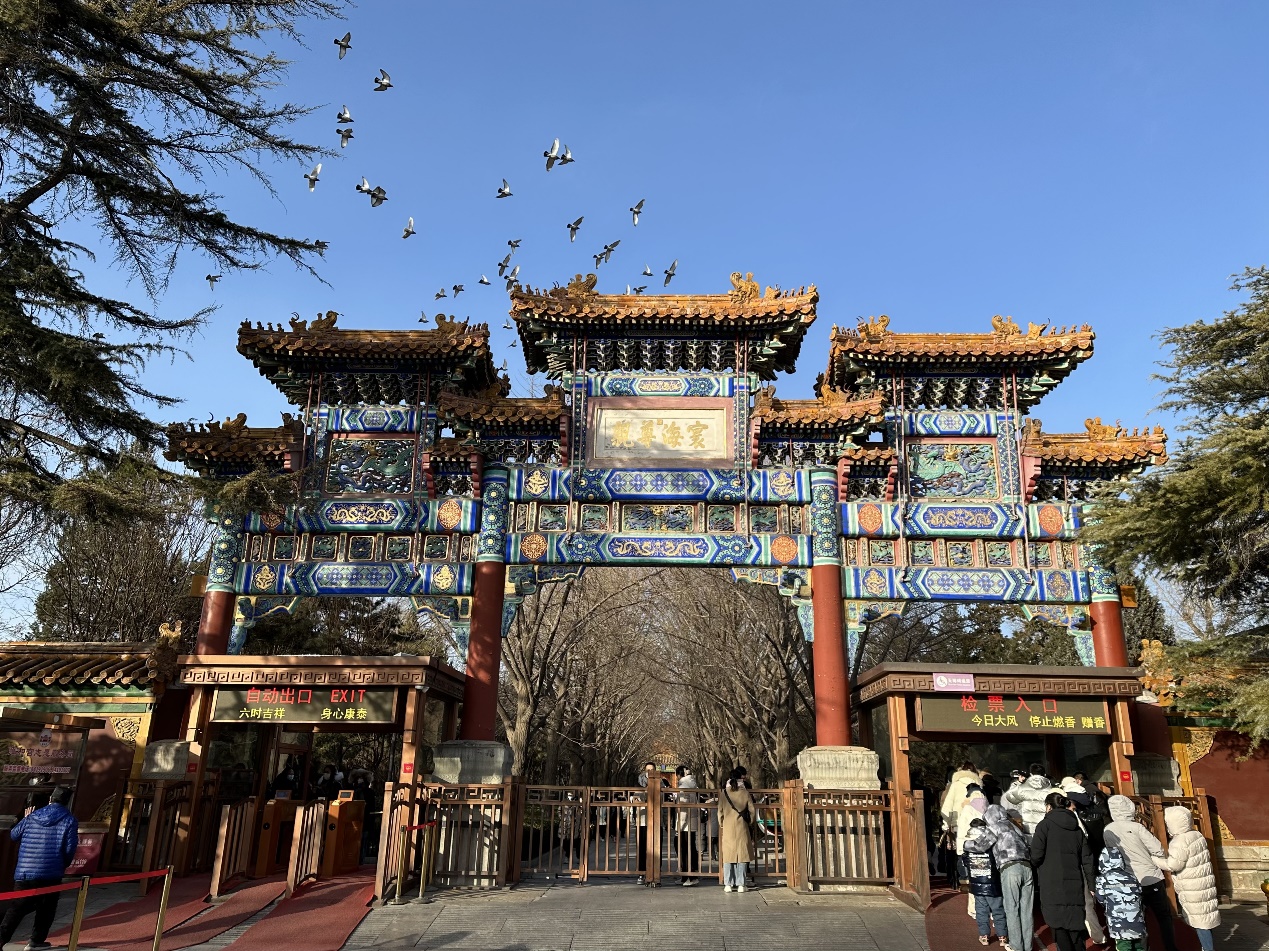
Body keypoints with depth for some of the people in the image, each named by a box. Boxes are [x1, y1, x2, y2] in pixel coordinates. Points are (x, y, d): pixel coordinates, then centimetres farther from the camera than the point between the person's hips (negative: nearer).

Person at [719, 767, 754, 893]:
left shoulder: (724, 793, -4)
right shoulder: (745, 793, -4)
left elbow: (720, 811, 1)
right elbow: (751, 810, 0)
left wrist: (721, 824, 16)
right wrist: (750, 823, 15)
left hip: (727, 828, 0)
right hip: (742, 827, 0)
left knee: (728, 855, 6)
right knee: (742, 854, 6)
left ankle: (728, 884, 6)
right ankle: (740, 884, 5)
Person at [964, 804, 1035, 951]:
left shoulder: (994, 828, 8)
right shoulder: (1014, 827, 26)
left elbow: (978, 845, 6)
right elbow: (1025, 844, 25)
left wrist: (965, 844, 23)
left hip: (1009, 868, -5)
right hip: (1026, 867, 6)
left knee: (1012, 909, 2)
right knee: (1026, 909, 10)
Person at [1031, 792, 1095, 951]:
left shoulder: (1045, 824, -4)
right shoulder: (1077, 827, 13)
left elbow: (1036, 855, -12)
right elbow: (1087, 858, 10)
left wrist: (1035, 864, 10)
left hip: (1053, 885, -6)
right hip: (1075, 884, 6)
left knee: (1058, 926, 0)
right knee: (1074, 925, 15)